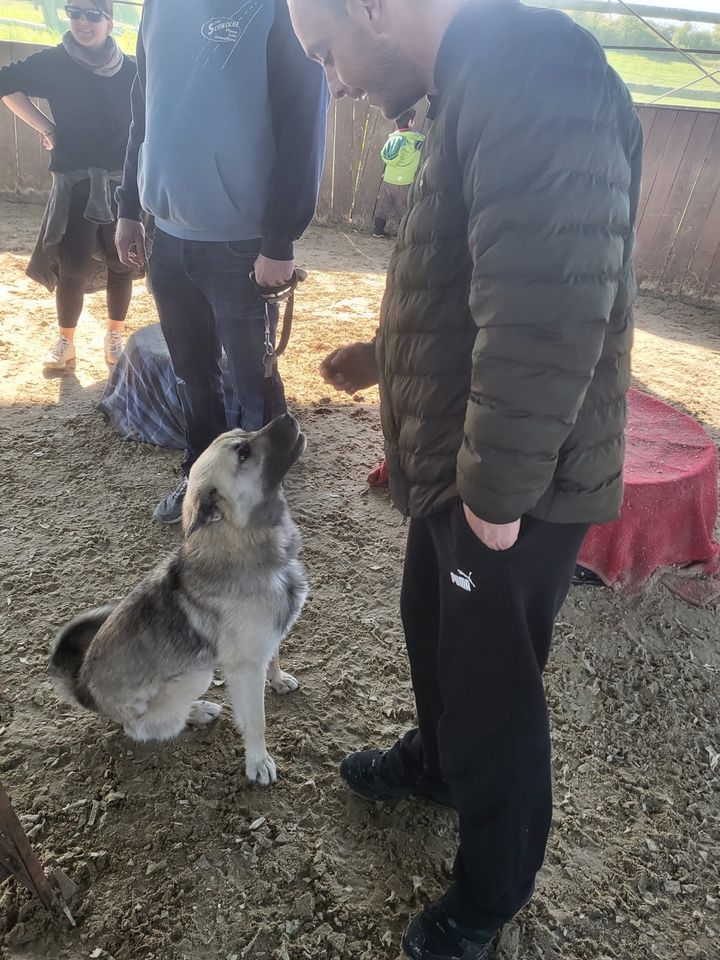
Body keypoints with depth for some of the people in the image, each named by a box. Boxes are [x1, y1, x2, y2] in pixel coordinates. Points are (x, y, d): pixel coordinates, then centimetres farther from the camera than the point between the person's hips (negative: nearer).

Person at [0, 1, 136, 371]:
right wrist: (45, 126, 0)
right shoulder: (54, 62, 1)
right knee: (73, 266, -4)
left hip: (123, 180, 1)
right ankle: (65, 341, 12)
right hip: (74, 180, -1)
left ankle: (115, 335, 22)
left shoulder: (130, 70, 2)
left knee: (121, 263, 4)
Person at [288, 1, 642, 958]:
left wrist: (497, 495, -21)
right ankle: (435, 760, 56)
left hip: (513, 494, -9)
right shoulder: (480, 85, 12)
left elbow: (545, 322, -29)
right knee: (433, 629, 26)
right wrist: (384, 355, 26)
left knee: (494, 687, 10)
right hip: (458, 471, 9)